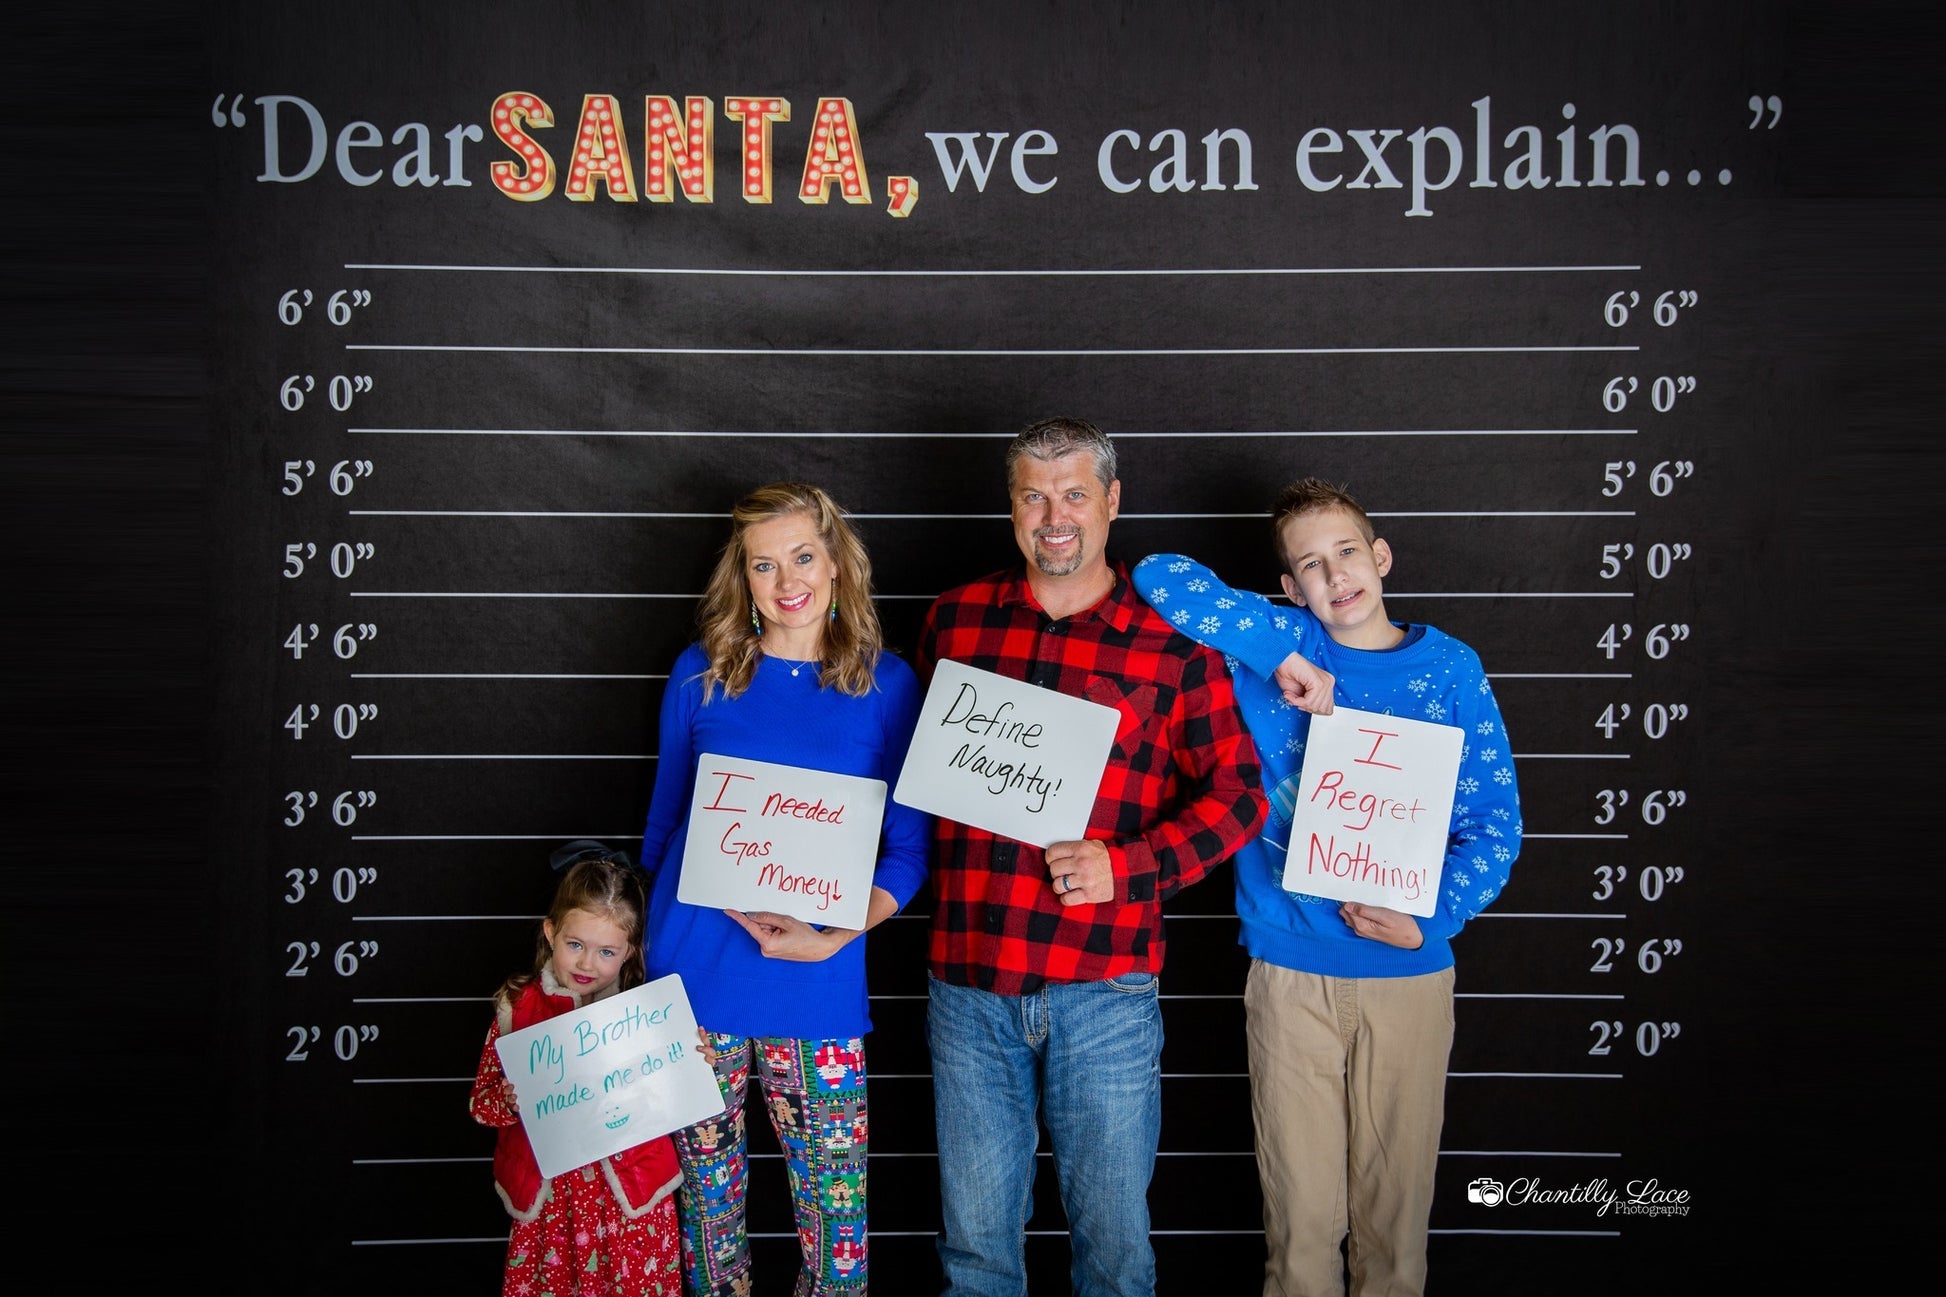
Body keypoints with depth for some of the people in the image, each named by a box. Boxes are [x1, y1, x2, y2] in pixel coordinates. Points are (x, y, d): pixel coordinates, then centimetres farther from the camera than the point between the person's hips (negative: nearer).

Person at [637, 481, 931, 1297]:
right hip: (694, 978, 1)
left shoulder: (886, 685, 0)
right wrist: (656, 939, 11)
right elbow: (664, 822, 13)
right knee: (707, 1196, 11)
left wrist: (833, 938, -13)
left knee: (836, 1205, 3)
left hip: (818, 986, -1)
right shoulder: (700, 674, 3)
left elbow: (907, 852, 1)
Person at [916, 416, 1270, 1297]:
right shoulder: (954, 620, 7)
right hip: (969, 981, 2)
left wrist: (1124, 865, -14)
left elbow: (1236, 793, -1)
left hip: (1104, 989, -2)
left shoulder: (1173, 640, -1)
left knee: (1112, 1226, 11)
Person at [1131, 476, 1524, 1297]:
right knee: (1301, 1208, 6)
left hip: (1411, 973, 1)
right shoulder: (1277, 647, 1)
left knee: (1395, 1198, 12)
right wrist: (1284, 649, -15)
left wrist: (1430, 919, -14)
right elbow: (1159, 575, -10)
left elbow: (1494, 821, 2)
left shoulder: (1449, 669, 3)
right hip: (1291, 968, -1)